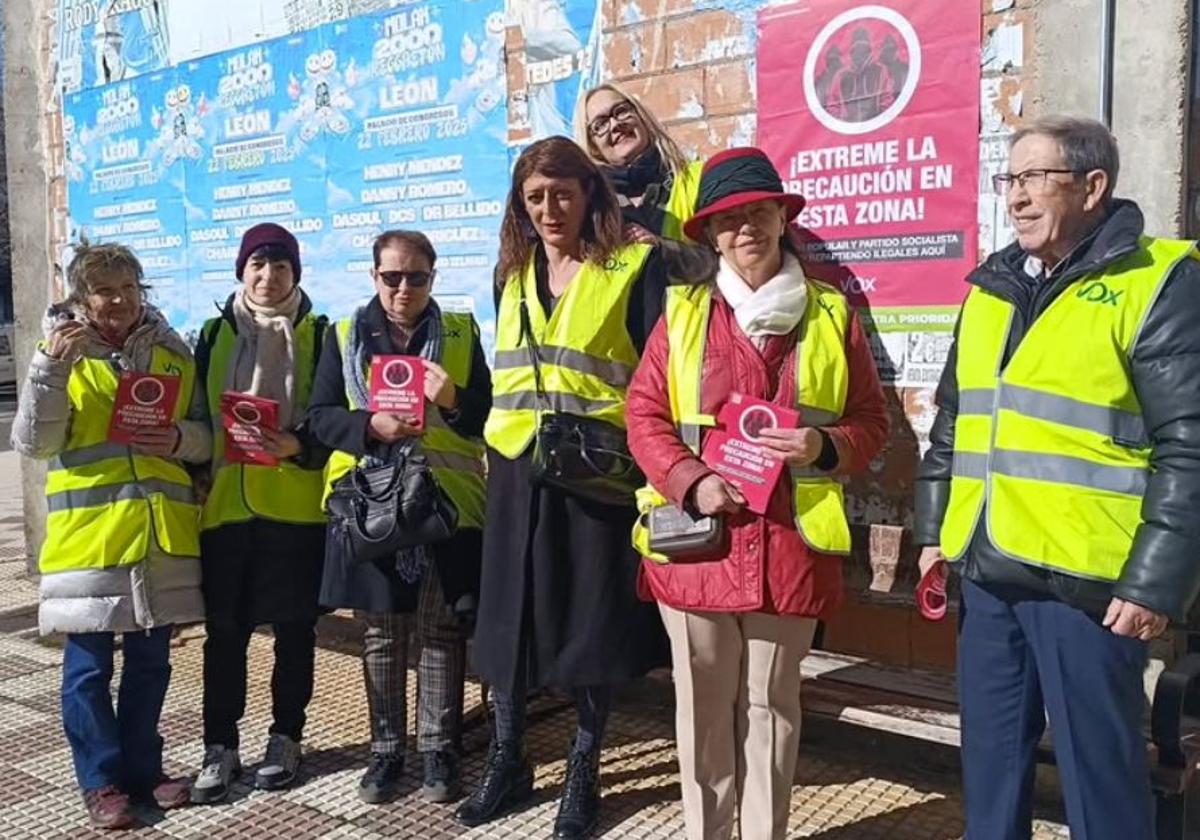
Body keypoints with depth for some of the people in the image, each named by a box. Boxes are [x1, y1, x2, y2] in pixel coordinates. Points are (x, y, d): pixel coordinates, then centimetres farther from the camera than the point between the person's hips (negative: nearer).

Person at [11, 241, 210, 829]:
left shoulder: (173, 353, 7)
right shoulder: (64, 353, 0)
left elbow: (207, 437, 10)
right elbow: (33, 443, -10)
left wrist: (179, 439, -12)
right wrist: (49, 366, -20)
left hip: (161, 532, 3)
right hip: (88, 533, -3)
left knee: (150, 661, 13)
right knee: (89, 666, 5)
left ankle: (142, 768, 27)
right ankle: (101, 780, 19)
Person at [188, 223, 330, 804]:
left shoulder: (318, 334, 3)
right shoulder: (215, 334, 11)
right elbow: (195, 415, 13)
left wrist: (299, 446, -18)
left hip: (296, 505, -2)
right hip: (224, 503, 2)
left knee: (293, 626, 7)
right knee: (224, 630, 5)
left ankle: (285, 738, 22)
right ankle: (220, 747, 16)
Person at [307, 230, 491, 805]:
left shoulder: (462, 333, 7)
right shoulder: (344, 337, 8)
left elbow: (488, 417, 4)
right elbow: (321, 416, 3)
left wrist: (455, 400, -16)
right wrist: (371, 426, -15)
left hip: (446, 503, 0)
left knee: (443, 630, 5)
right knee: (381, 632, 9)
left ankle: (439, 750, 18)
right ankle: (385, 750, 22)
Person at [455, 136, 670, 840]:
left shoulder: (636, 267, -4)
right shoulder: (514, 274, 13)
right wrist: (488, 445, 17)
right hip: (517, 466, 5)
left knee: (593, 619, 4)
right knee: (510, 612, 9)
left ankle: (583, 773, 22)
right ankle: (508, 762, 26)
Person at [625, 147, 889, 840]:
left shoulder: (833, 315, 6)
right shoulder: (683, 314, 5)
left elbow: (872, 420, 9)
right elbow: (644, 414, 3)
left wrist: (824, 446, -13)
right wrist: (690, 482, -13)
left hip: (790, 545, 0)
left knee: (772, 706, 12)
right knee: (705, 706, 12)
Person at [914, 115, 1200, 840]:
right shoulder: (993, 287, 12)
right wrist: (934, 530, 15)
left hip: (1086, 577, -6)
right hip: (987, 568, 6)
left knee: (1099, 765, 6)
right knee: (991, 754, 17)